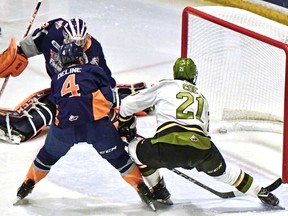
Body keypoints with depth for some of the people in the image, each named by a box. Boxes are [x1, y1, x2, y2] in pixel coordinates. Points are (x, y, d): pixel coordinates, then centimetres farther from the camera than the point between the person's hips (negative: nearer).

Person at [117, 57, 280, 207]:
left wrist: (127, 127, 42)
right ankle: (261, 193, 36)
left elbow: (128, 104, 23)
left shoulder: (163, 86, 21)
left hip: (169, 146, -4)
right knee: (219, 169, 33)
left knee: (136, 148, 24)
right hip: (201, 148, 4)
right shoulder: (202, 97, 33)